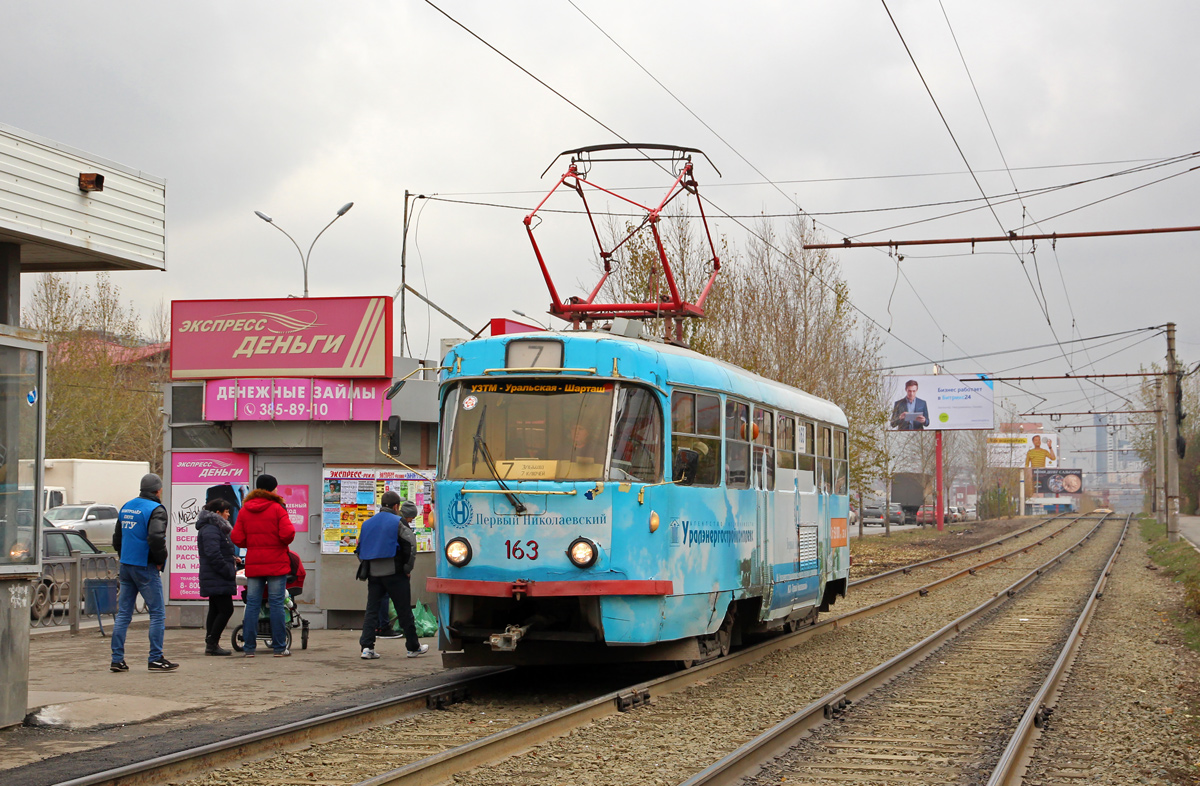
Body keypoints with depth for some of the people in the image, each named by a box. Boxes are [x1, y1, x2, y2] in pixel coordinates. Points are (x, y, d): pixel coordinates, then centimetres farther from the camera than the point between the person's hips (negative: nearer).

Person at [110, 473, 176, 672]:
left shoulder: (126, 507, 14)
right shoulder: (155, 510, -11)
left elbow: (117, 538, 20)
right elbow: (156, 537, -26)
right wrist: (161, 559, -12)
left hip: (126, 566, 8)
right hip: (145, 567, -8)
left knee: (123, 614, 9)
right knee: (157, 613, 0)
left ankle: (117, 659, 7)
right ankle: (155, 659, -1)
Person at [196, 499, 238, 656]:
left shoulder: (215, 528, 20)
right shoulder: (210, 530, -15)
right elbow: (213, 555, -23)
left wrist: (232, 559, 12)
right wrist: (229, 572, -19)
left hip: (214, 579, 11)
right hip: (217, 580, -11)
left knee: (215, 611, 11)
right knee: (226, 609, -12)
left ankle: (211, 644, 14)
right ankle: (212, 644, -10)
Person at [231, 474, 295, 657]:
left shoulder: (244, 510, 6)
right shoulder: (277, 508, -6)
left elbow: (236, 538, 1)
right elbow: (288, 534, -16)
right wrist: (283, 542, 6)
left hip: (253, 564, 3)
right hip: (276, 563, -3)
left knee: (252, 604, 5)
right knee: (276, 604, -1)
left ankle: (249, 647, 4)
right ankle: (279, 647, 1)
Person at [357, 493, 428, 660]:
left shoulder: (367, 523, 13)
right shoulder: (398, 523, -5)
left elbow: (360, 549, 15)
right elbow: (411, 545, -12)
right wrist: (408, 569, -3)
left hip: (373, 573, 5)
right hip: (394, 573, -5)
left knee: (371, 609, 6)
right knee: (404, 610, 3)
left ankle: (367, 647, -6)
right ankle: (413, 647, 11)